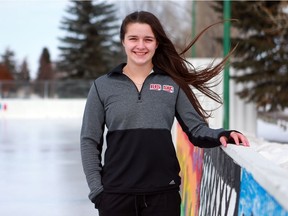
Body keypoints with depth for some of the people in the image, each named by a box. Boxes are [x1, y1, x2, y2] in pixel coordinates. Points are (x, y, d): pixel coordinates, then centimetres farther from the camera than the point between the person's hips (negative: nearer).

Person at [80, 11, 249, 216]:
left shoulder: (173, 84, 6)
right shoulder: (102, 86, 4)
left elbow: (197, 130, 3)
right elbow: (90, 141, 5)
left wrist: (220, 135, -17)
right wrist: (96, 189, -2)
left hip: (163, 192, 0)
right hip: (116, 193, 0)